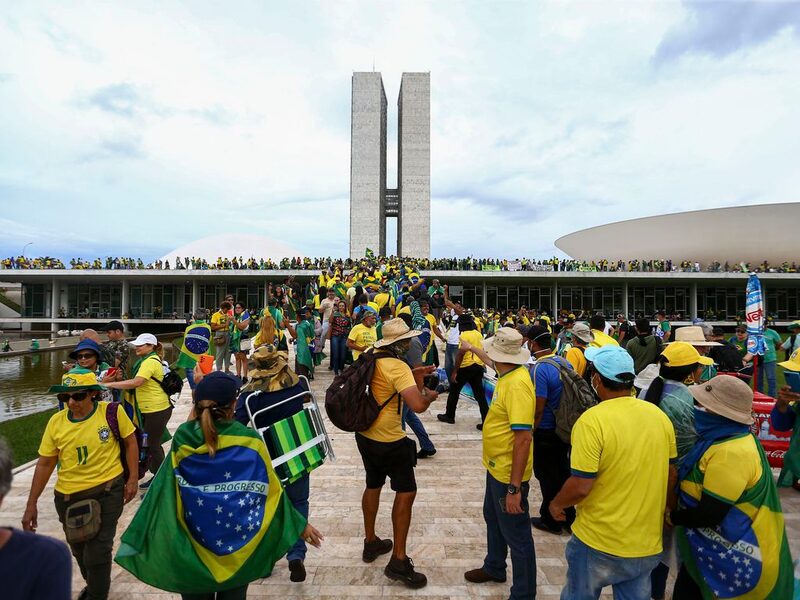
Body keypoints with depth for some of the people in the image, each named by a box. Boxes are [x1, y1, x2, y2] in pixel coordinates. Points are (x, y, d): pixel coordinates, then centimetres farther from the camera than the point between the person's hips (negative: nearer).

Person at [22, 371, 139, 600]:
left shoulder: (112, 412, -15)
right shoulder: (56, 422, -6)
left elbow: (130, 443, -4)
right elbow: (45, 463, 3)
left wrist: (132, 479, -6)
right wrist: (31, 504, 5)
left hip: (107, 492, -4)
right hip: (68, 497, 5)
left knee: (97, 553, -2)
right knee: (79, 550, 23)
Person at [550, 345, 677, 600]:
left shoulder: (592, 420, -25)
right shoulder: (660, 416, -5)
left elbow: (580, 486, -24)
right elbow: (671, 475, 6)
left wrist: (556, 504, -4)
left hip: (598, 543, -5)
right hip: (647, 544, 5)